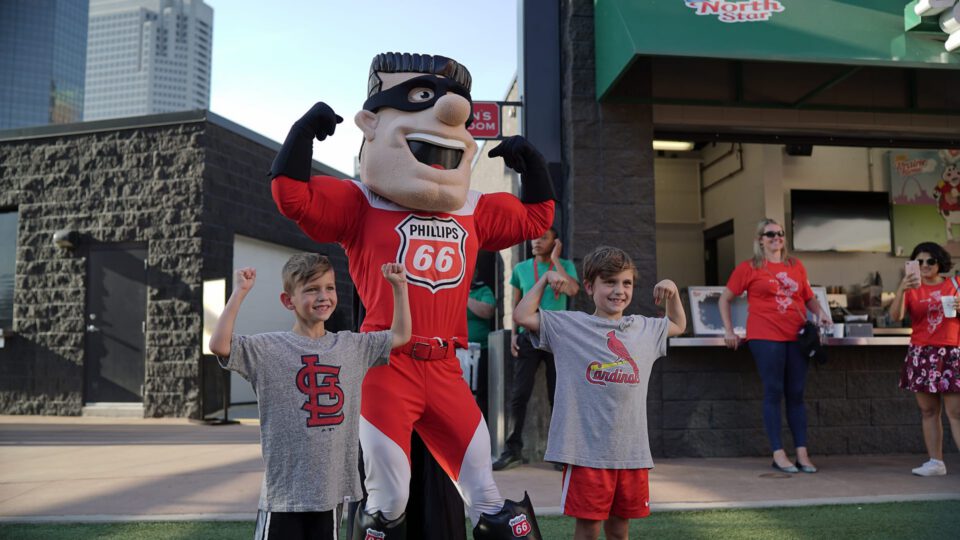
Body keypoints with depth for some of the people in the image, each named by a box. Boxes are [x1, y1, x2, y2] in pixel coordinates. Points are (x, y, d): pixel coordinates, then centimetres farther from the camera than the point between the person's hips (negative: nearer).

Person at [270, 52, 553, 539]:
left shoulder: (473, 212, 13)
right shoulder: (360, 204, 0)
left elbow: (536, 217, 25)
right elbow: (291, 193, -9)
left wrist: (530, 161, 20)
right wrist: (306, 128, -9)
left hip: (444, 370, 4)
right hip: (386, 368, -4)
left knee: (485, 494, 9)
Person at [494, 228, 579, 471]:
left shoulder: (565, 266, 5)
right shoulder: (521, 269, 9)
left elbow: (572, 290, -16)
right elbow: (516, 304, 14)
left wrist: (555, 259, -9)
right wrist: (513, 333, 3)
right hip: (528, 337, 1)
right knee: (519, 394, -4)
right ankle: (513, 449, 3)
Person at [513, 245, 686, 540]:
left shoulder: (645, 329, 14)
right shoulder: (568, 325, -1)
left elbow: (678, 325, 32)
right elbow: (522, 317, -3)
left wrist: (673, 293, 16)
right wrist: (544, 280, -4)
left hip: (632, 451, 5)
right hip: (586, 450, -4)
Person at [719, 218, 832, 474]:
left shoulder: (796, 265, 13)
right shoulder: (748, 268, 2)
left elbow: (809, 297, 22)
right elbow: (724, 299, 6)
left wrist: (821, 313, 2)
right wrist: (728, 331, 0)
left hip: (797, 337, 4)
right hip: (765, 338, -4)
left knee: (796, 393, 6)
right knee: (774, 392, -1)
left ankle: (802, 454, 11)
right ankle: (778, 455, 5)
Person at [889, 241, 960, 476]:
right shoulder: (912, 289, 6)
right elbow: (895, 316, -10)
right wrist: (901, 290, -24)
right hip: (921, 355, 2)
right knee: (928, 411, 4)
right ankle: (936, 462, 10)